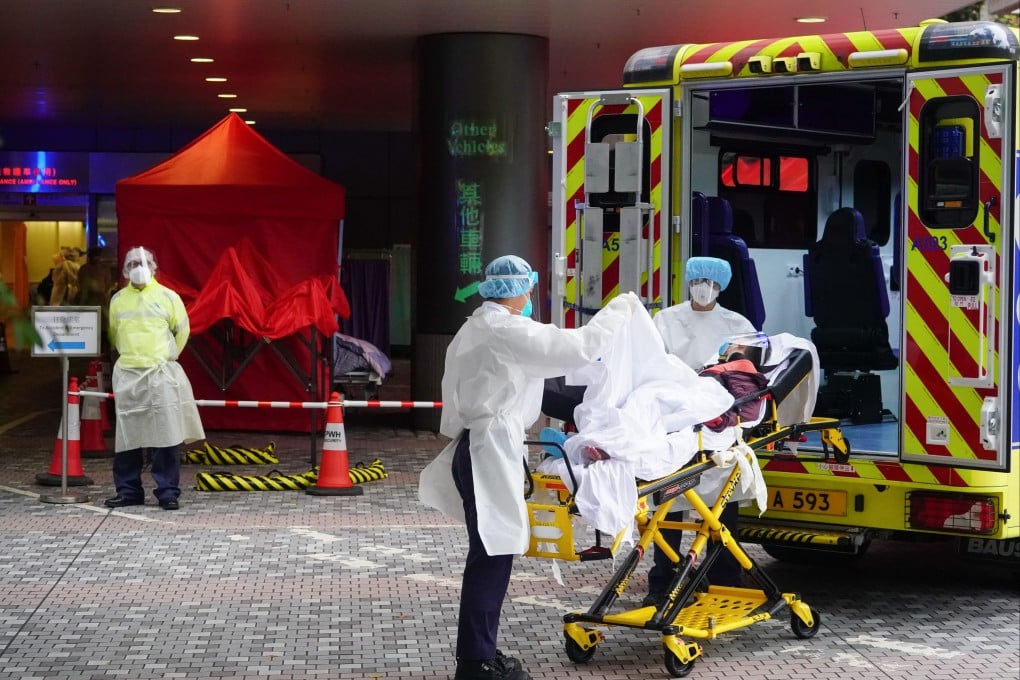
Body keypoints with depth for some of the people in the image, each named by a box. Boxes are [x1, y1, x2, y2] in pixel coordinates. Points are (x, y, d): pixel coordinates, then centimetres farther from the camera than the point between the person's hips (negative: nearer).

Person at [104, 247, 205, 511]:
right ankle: (128, 491, 13)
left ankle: (168, 492, -1)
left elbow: (182, 331, 10)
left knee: (165, 434, -6)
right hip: (126, 374, 3)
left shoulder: (168, 297, 2)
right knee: (127, 436, 5)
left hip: (160, 374, -3)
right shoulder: (118, 299, 9)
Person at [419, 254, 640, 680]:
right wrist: (619, 309, -7)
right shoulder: (507, 331, -15)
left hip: (478, 448, 10)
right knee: (491, 558, -6)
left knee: (491, 555, 14)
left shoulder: (475, 329, 16)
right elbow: (580, 347, -19)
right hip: (491, 452, -10)